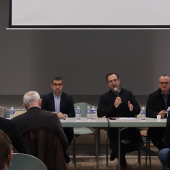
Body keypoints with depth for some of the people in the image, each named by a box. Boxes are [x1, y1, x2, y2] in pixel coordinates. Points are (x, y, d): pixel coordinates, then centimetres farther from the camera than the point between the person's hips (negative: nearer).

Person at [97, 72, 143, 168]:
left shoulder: (128, 94, 13)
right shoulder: (104, 97, 9)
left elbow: (138, 110, 9)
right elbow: (100, 114, -7)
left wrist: (132, 108, -15)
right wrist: (114, 106, -17)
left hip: (130, 126, 1)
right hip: (113, 127, -1)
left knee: (139, 144, -22)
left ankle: (117, 151, 12)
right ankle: (121, 157, 17)